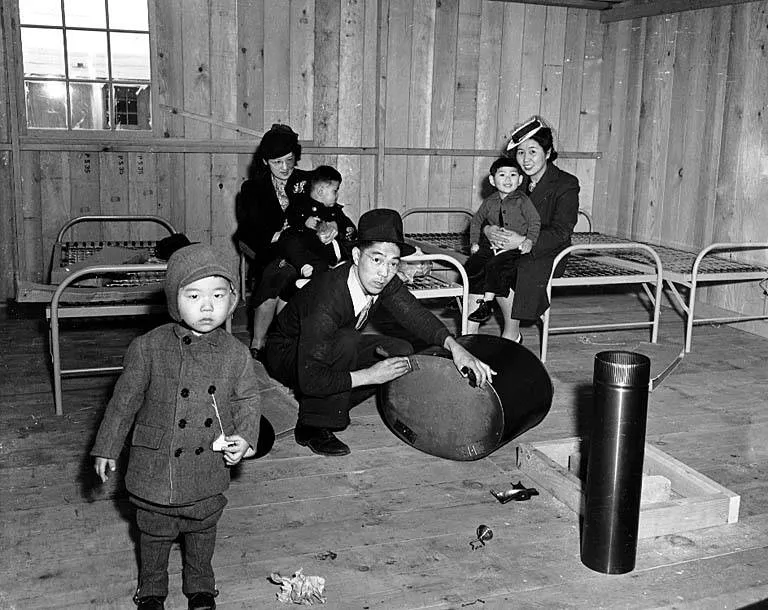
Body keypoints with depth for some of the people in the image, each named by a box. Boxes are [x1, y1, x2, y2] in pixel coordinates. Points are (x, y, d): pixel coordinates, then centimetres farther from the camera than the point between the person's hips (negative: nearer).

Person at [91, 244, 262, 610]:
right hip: (155, 465, -1)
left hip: (208, 471, 1)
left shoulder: (235, 353, -8)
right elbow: (125, 399, -4)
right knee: (154, 532, 16)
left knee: (203, 530, 19)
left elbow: (248, 398, 4)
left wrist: (244, 437, -11)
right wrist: (107, 448, 1)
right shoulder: (148, 348, -13)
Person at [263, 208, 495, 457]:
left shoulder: (384, 283, -17)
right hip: (287, 353, -7)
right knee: (345, 343, -36)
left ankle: (331, 403, 0)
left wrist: (454, 346, -28)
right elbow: (310, 379, -39)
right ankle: (313, 426, -19)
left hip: (334, 351, 7)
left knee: (401, 352, -9)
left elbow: (416, 315, -11)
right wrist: (370, 375, -37)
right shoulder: (327, 299, -37)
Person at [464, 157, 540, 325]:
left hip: (514, 248, -5)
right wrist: (474, 242, 14)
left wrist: (529, 241, -19)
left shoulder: (522, 201, -5)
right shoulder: (489, 202, 8)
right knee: (471, 265, -8)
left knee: (494, 266, -28)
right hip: (491, 244, 5)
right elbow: (476, 221, 21)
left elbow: (534, 222, -5)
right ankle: (472, 299, 12)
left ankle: (487, 303, -17)